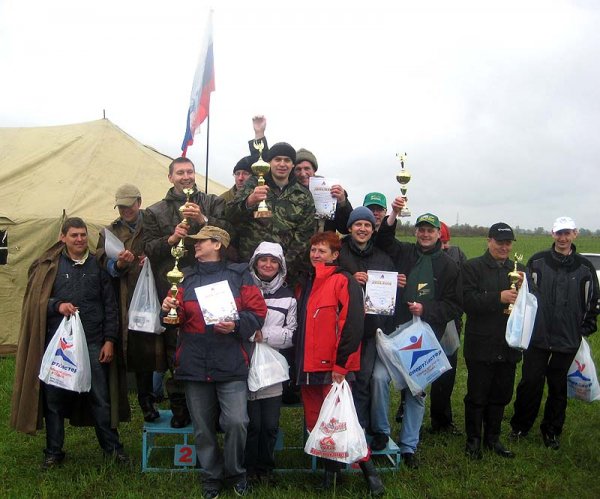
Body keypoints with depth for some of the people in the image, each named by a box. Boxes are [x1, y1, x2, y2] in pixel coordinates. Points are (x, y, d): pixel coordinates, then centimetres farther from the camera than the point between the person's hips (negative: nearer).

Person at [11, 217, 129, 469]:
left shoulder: (98, 265, 6)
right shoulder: (50, 266, 4)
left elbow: (110, 305, 7)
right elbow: (36, 301, 4)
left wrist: (110, 340, 1)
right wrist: (57, 305, -15)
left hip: (92, 343, 0)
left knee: (100, 397, 5)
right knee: (54, 398, 7)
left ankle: (112, 447, 20)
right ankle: (53, 452, 23)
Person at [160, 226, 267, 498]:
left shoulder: (238, 274, 3)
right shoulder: (187, 277, 16)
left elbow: (257, 312, -2)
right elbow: (180, 318, 15)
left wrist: (236, 325, -18)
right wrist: (170, 308, -6)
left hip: (231, 363, -4)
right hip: (194, 363, 4)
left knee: (236, 422, -11)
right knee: (202, 427, 9)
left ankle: (235, 473, 14)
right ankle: (212, 477, 27)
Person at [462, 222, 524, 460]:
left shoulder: (518, 269, 12)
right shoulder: (472, 267, -4)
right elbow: (468, 301, -16)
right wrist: (499, 297, -24)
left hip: (508, 345, 5)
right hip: (481, 345, -5)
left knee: (501, 396, 13)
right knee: (477, 396, 5)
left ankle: (493, 438, 29)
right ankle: (473, 440, 20)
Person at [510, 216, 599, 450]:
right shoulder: (537, 262, -1)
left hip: (567, 340, 1)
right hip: (537, 337, -1)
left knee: (558, 387, 11)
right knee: (530, 383, 4)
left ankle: (552, 431, 25)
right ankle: (520, 426, 21)